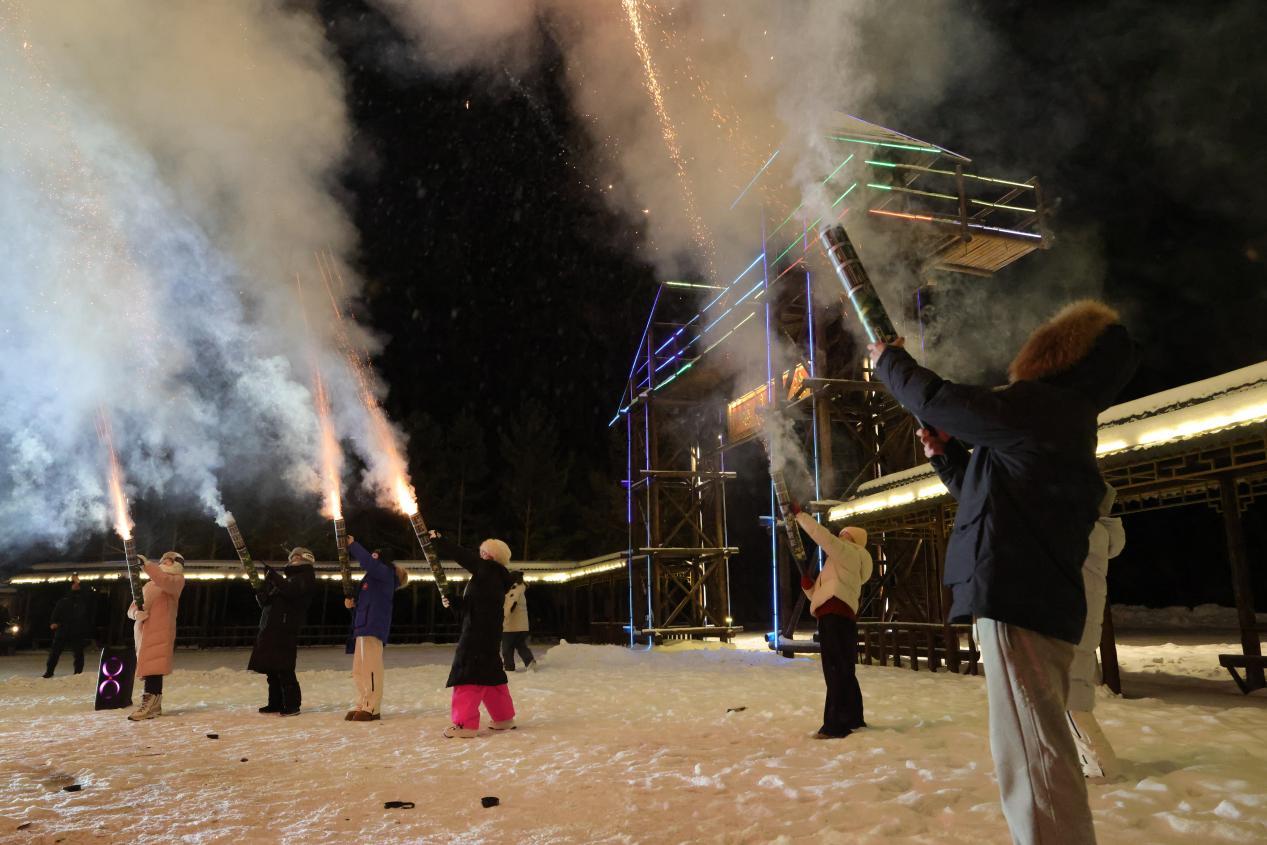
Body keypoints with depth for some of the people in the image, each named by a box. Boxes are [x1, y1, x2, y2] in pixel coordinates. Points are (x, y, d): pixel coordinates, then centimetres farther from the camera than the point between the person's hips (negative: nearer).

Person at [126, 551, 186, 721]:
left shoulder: (177, 580, 8)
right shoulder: (148, 585, 28)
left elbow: (166, 582, -17)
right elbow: (132, 607, 20)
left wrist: (146, 564, -22)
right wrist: (136, 613, -5)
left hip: (161, 632, -7)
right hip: (142, 631, 7)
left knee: (153, 668, -17)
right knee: (149, 668, 8)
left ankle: (149, 703, -21)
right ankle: (155, 705, 14)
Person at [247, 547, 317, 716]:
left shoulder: (306, 577, -1)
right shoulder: (292, 577, 26)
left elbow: (290, 591, -22)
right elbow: (266, 602, 24)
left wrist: (274, 576, -13)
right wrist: (261, 592, 3)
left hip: (285, 629, -9)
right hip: (271, 628, 9)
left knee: (284, 669, -11)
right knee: (271, 669, 10)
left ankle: (292, 705, -8)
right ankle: (275, 704, 16)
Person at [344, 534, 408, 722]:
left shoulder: (385, 572, -3)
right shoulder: (373, 577, 25)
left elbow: (368, 562, -22)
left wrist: (352, 545, -13)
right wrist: (353, 603, 7)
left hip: (373, 627, -10)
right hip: (363, 626, 10)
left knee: (370, 668, -10)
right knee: (359, 670, 12)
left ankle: (372, 708, -9)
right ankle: (362, 706, 17)